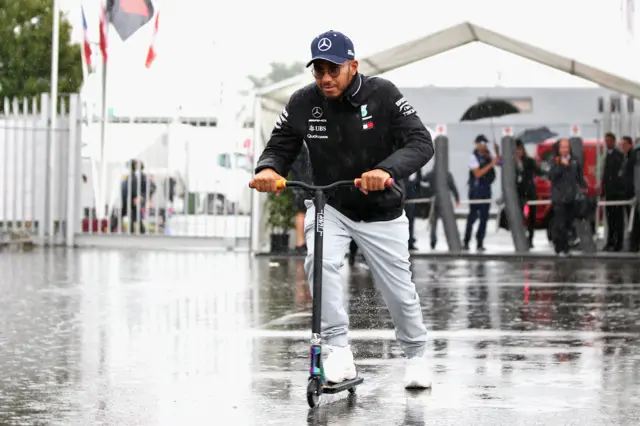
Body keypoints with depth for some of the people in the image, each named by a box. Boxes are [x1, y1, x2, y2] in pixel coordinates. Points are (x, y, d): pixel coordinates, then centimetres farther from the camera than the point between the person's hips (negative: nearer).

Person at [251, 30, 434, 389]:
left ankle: (417, 353, 34)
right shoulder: (303, 103, -14)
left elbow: (421, 142, -29)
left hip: (381, 212, -1)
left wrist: (387, 170, -48)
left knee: (399, 289, 6)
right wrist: (268, 169, -32)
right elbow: (280, 147, -7)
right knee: (321, 262, -28)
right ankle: (338, 351, -19)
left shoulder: (382, 94, -22)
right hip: (328, 206, 1)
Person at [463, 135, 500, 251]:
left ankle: (480, 243, 8)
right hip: (476, 189, -7)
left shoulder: (487, 155, 11)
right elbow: (478, 173, -18)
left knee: (484, 216, 5)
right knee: (473, 215, -4)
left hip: (486, 189, 7)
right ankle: (466, 242, 3)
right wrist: (491, 164, -21)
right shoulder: (474, 157, -9)